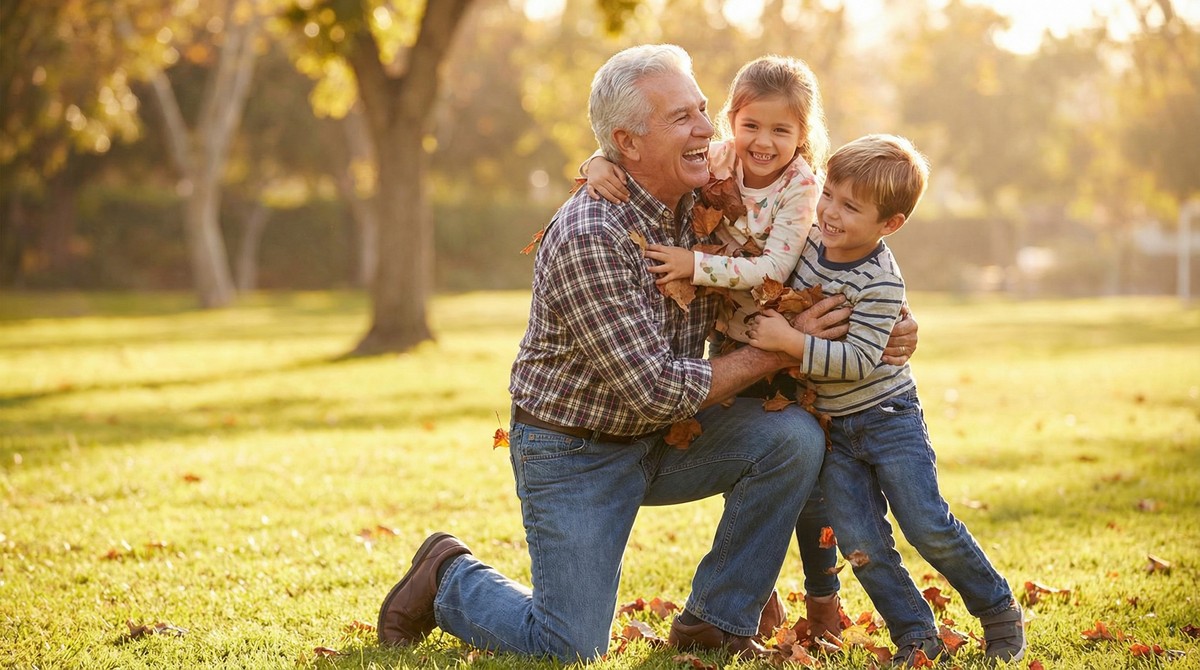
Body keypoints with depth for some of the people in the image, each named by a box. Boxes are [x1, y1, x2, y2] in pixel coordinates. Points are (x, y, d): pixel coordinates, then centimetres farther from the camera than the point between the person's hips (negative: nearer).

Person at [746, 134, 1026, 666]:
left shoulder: (880, 283, -22)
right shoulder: (809, 239, -4)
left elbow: (857, 362, -27)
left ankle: (999, 612, 16)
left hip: (888, 418, -5)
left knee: (929, 528, -5)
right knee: (861, 545, -2)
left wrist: (788, 340, -32)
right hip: (831, 428, 6)